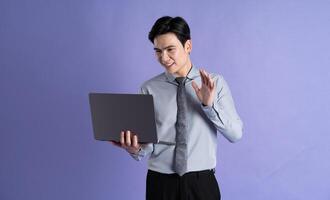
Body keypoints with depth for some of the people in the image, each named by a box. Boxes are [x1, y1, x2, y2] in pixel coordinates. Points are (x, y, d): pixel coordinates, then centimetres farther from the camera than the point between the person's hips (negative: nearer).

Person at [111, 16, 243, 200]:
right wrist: (135, 148, -25)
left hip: (202, 182, 0)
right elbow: (147, 145, -4)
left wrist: (210, 105, -18)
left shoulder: (215, 83, -2)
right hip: (161, 183, 0)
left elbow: (236, 134, -5)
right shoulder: (149, 89, -3)